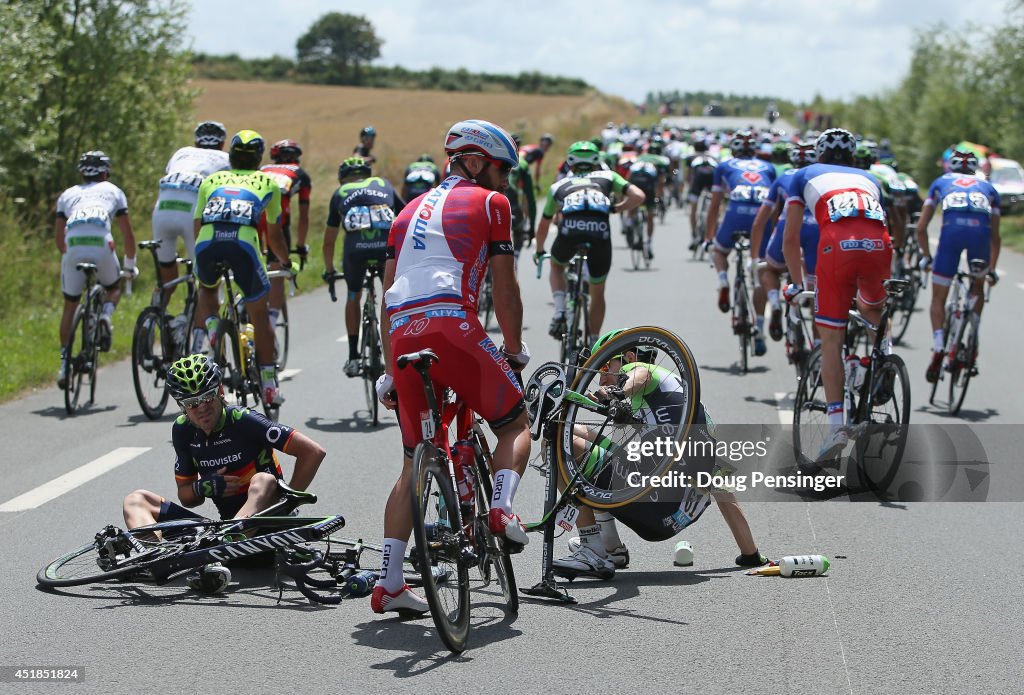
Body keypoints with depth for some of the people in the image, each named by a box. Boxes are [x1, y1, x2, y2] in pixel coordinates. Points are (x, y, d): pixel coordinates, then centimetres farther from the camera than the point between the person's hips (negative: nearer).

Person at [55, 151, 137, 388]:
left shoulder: (68, 194, 30)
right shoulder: (113, 191, 27)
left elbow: (58, 236, 26)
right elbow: (127, 233, 25)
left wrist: (67, 256, 42)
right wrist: (130, 263, 37)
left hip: (72, 245, 1)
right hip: (101, 244, -1)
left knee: (70, 306, 16)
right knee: (114, 288, 27)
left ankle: (64, 361, 13)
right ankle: (106, 315, -6)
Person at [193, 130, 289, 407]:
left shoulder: (211, 181, 30)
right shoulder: (268, 183, 27)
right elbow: (274, 235, 34)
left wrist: (197, 263, 48)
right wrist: (286, 262, 52)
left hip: (207, 242, 2)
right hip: (243, 243, -1)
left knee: (207, 289, 35)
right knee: (259, 313, 16)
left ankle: (210, 327, 5)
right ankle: (269, 385, 15)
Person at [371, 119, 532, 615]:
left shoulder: (411, 211, 29)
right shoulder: (489, 202, 12)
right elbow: (505, 289, 9)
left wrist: (389, 370, 26)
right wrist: (515, 350, 23)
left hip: (403, 334, 5)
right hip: (452, 324, -5)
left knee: (415, 463, 14)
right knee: (515, 424, 15)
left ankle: (389, 582, 7)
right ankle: (501, 506, -12)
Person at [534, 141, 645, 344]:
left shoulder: (559, 185, 31)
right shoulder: (607, 177, 28)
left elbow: (544, 225, 41)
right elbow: (638, 196, 13)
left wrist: (539, 251, 57)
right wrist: (616, 209, 30)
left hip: (570, 230, 0)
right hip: (600, 234, 0)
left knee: (556, 266, 35)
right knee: (597, 294, 23)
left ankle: (559, 311, 12)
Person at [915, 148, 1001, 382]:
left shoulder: (940, 183, 33)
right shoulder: (987, 188, 34)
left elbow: (921, 228, 27)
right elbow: (995, 237, 33)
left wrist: (926, 257, 39)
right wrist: (992, 269, 42)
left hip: (952, 229, -1)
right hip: (981, 230, 1)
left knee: (938, 298, 12)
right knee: (977, 288, 28)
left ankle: (938, 348, -5)